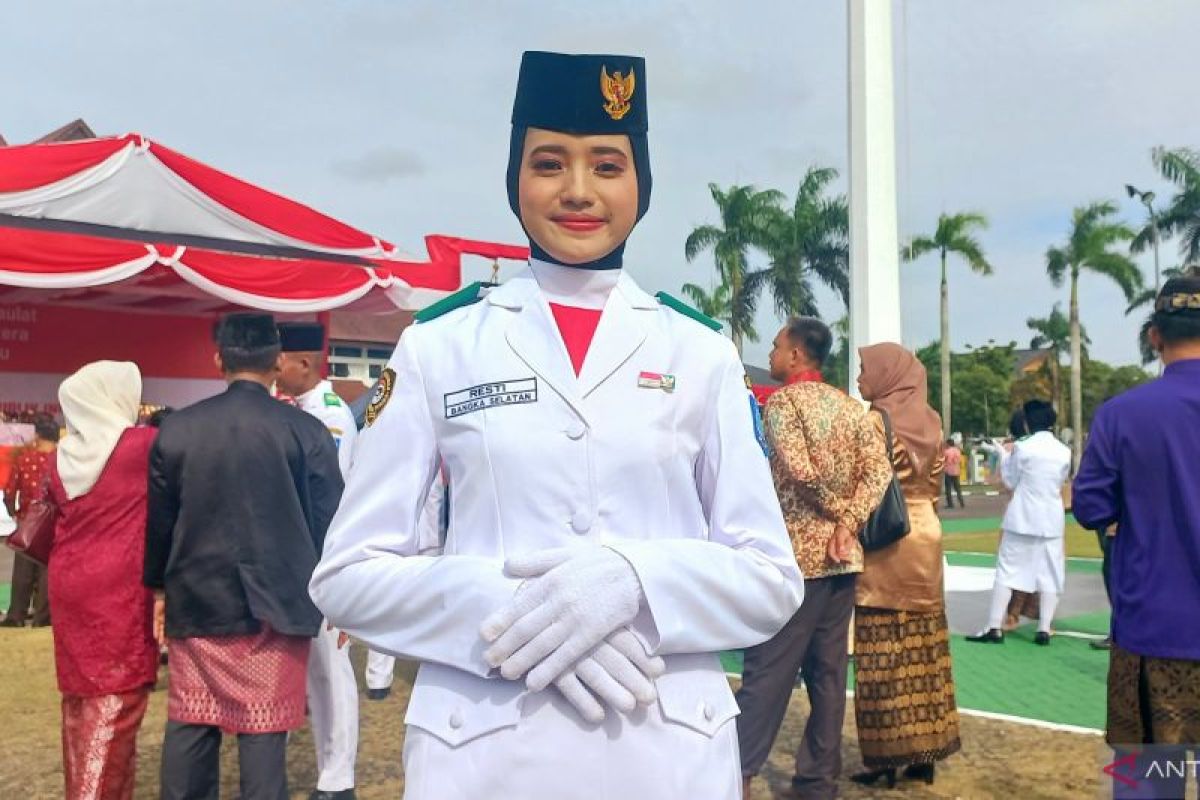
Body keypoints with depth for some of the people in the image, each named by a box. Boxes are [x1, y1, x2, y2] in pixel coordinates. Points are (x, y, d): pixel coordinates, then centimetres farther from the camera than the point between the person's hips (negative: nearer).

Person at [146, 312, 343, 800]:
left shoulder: (176, 428, 1)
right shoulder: (305, 430, -7)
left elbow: (157, 521, 8)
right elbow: (329, 519, -4)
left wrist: (159, 589, 21)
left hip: (196, 600, 3)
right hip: (275, 604, -3)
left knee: (189, 724, 13)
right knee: (263, 729, 2)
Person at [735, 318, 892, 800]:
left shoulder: (782, 402, -8)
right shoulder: (850, 406, 11)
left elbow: (801, 470, -21)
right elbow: (879, 470, 0)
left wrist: (836, 508, -5)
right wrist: (848, 522, -6)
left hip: (795, 554, -6)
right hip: (842, 556, 6)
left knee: (768, 669, -3)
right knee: (828, 670, 11)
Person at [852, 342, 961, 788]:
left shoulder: (876, 420, -11)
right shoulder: (931, 421, 9)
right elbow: (936, 484, 14)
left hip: (883, 540, -7)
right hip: (925, 536, 7)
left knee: (884, 653, -1)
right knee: (922, 647, 10)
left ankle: (888, 755, 4)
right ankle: (925, 752, 16)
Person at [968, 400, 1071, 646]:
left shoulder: (1023, 448, -10)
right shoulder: (1064, 451, 1)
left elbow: (1010, 481, 0)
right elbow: (1060, 481, 13)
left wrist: (1005, 456, 13)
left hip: (1022, 519, -3)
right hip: (1052, 520, 3)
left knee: (1007, 570, 1)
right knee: (1049, 574, 7)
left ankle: (995, 627, -1)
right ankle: (1044, 629, 4)